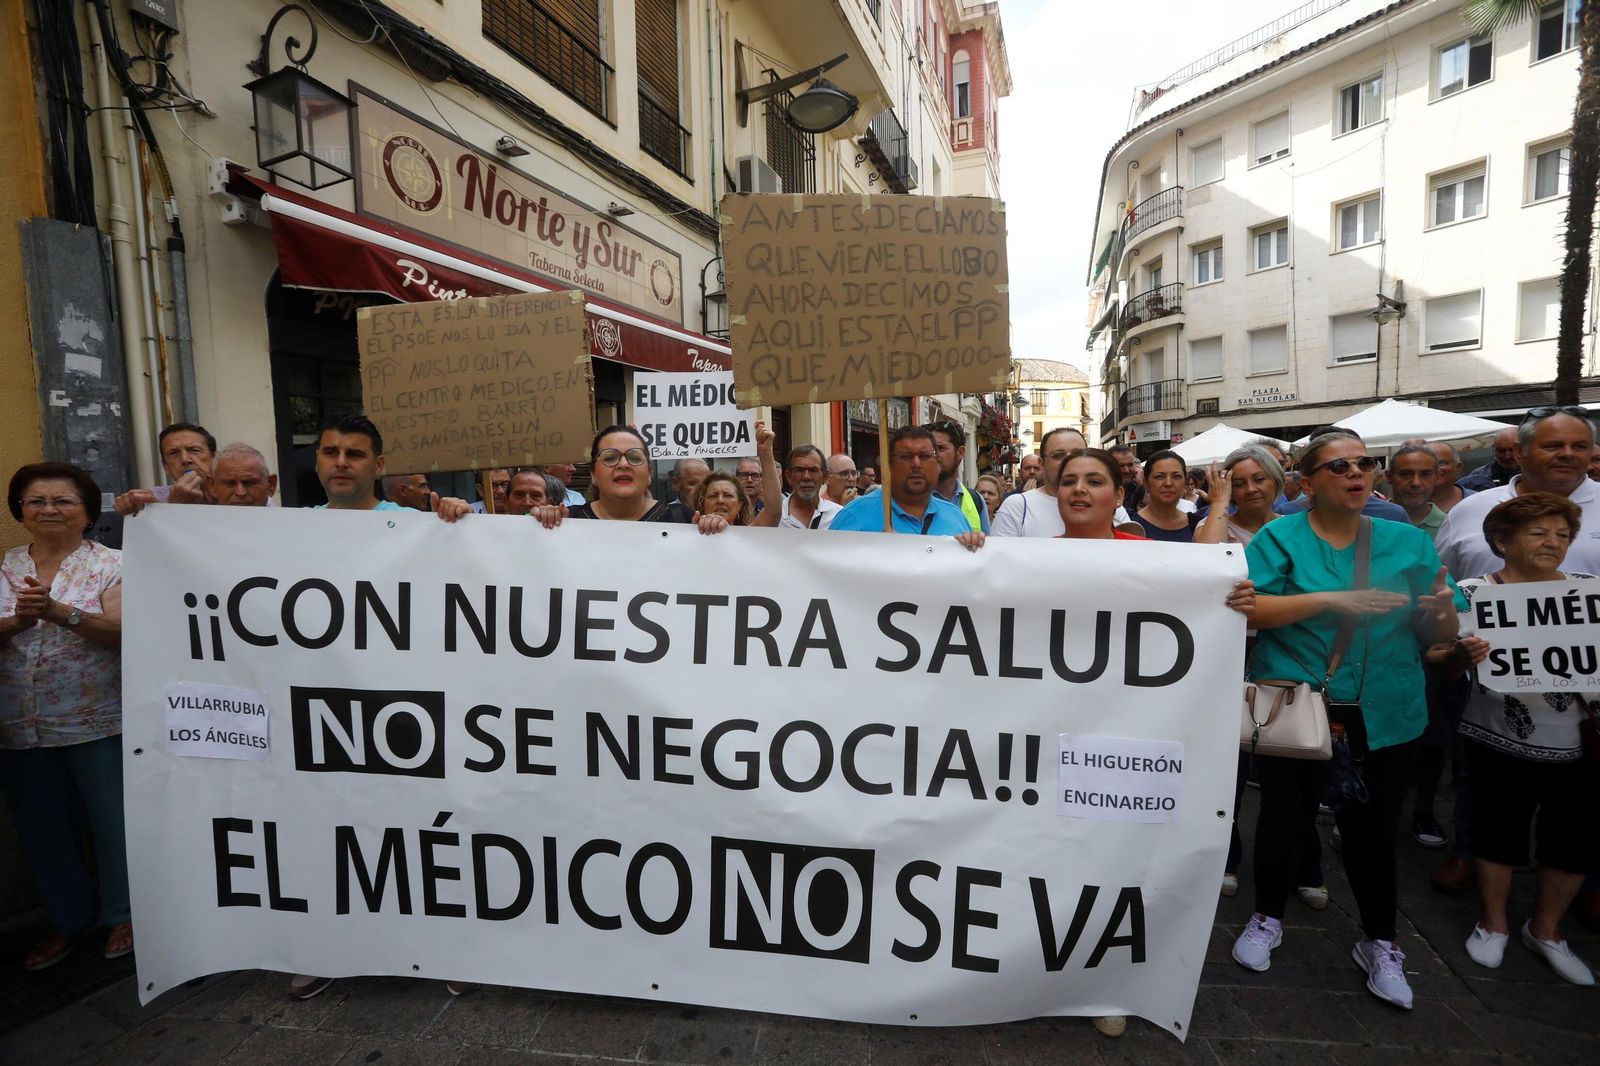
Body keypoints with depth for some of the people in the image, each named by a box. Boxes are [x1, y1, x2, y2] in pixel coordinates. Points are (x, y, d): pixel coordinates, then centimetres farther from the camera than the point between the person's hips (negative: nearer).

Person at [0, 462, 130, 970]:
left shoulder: (111, 565, -5)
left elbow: (121, 631, -16)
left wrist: (58, 611, -30)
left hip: (97, 723, -4)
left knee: (113, 822, 5)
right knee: (41, 828, 15)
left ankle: (123, 913, 25)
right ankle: (70, 917, 35)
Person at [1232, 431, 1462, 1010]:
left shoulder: (1408, 541, 5)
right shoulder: (1279, 537, -5)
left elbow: (1439, 634, 6)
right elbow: (1246, 609, -18)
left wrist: (1444, 609, -16)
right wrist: (1331, 600, -25)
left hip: (1383, 718, 3)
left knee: (1372, 831, 13)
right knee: (1283, 817, 12)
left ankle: (1379, 943, 37)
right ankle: (1267, 918, 36)